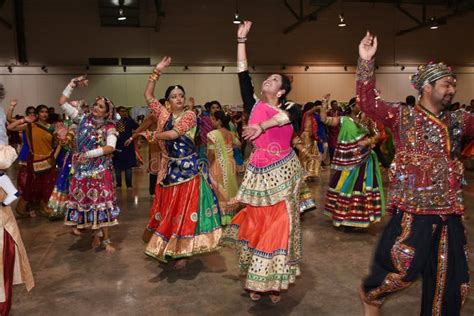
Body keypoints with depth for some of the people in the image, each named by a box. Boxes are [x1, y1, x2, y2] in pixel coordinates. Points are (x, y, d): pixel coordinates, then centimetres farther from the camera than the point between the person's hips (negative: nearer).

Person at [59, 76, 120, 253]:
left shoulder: (109, 127, -3)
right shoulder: (83, 119, 6)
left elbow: (110, 148, -18)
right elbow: (62, 103, 5)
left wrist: (88, 154, -18)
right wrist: (73, 84, 0)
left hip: (100, 170, -3)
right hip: (82, 169, 3)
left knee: (101, 202, -1)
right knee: (87, 201, 9)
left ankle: (106, 239, 7)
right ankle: (96, 234, 24)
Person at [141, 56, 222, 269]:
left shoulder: (190, 115, -7)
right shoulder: (164, 114, 8)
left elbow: (173, 134, -18)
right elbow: (148, 96, 7)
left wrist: (152, 136, -5)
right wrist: (157, 72, 2)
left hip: (188, 168, -5)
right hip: (169, 167, 5)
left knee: (185, 208, -1)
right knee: (167, 208, 12)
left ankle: (182, 252, 8)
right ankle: (166, 247, 28)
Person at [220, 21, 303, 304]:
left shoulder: (289, 109, 3)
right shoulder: (254, 105, 6)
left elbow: (290, 117, -22)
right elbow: (243, 75, 2)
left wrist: (262, 125, -37)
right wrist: (241, 40, 3)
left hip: (283, 172, 0)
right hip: (260, 173, 1)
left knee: (279, 226, 5)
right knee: (257, 224, 6)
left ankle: (275, 282, 19)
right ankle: (256, 281, 22)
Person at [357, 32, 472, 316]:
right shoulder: (403, 116, -4)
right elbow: (368, 103, -11)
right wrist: (367, 62, -18)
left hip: (450, 212, 6)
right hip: (414, 209, -6)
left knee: (450, 278, 14)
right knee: (403, 269, -1)